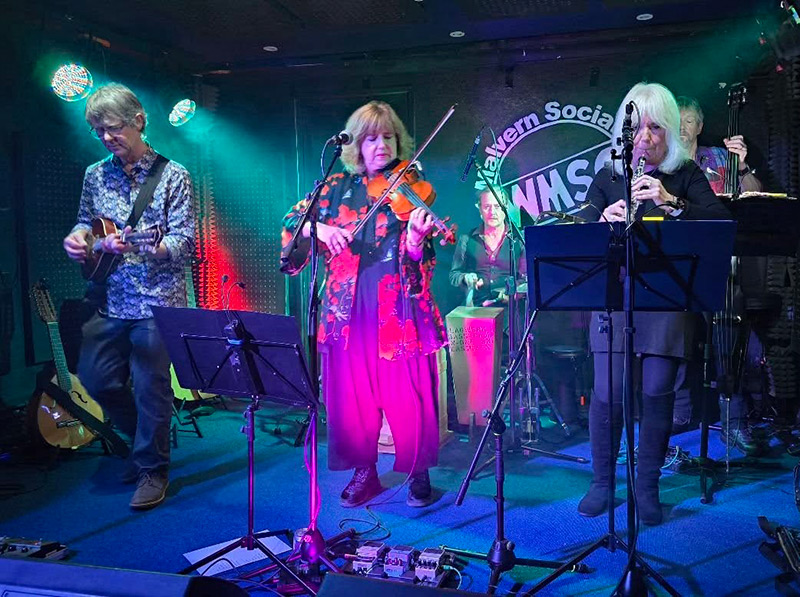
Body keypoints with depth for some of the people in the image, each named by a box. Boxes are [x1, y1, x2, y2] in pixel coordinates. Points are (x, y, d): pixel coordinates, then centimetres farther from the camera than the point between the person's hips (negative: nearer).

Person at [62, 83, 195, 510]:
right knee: (95, 378, 10)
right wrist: (77, 237, -3)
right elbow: (85, 220, 21)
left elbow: (185, 240, -11)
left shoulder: (172, 175, -5)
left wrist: (140, 247, -28)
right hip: (109, 300, 6)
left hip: (156, 301, -6)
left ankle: (153, 469, 17)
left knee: (150, 387, -1)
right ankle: (145, 439, 34)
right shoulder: (95, 174, 10)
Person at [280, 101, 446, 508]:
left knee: (409, 397, 1)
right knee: (352, 396, 8)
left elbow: (417, 262, -7)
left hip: (399, 310, -2)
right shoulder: (339, 187, 10)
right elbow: (292, 220, 5)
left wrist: (416, 239, -29)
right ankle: (364, 472, 26)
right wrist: (318, 228, -15)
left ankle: (419, 473, 20)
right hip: (348, 311, 3)